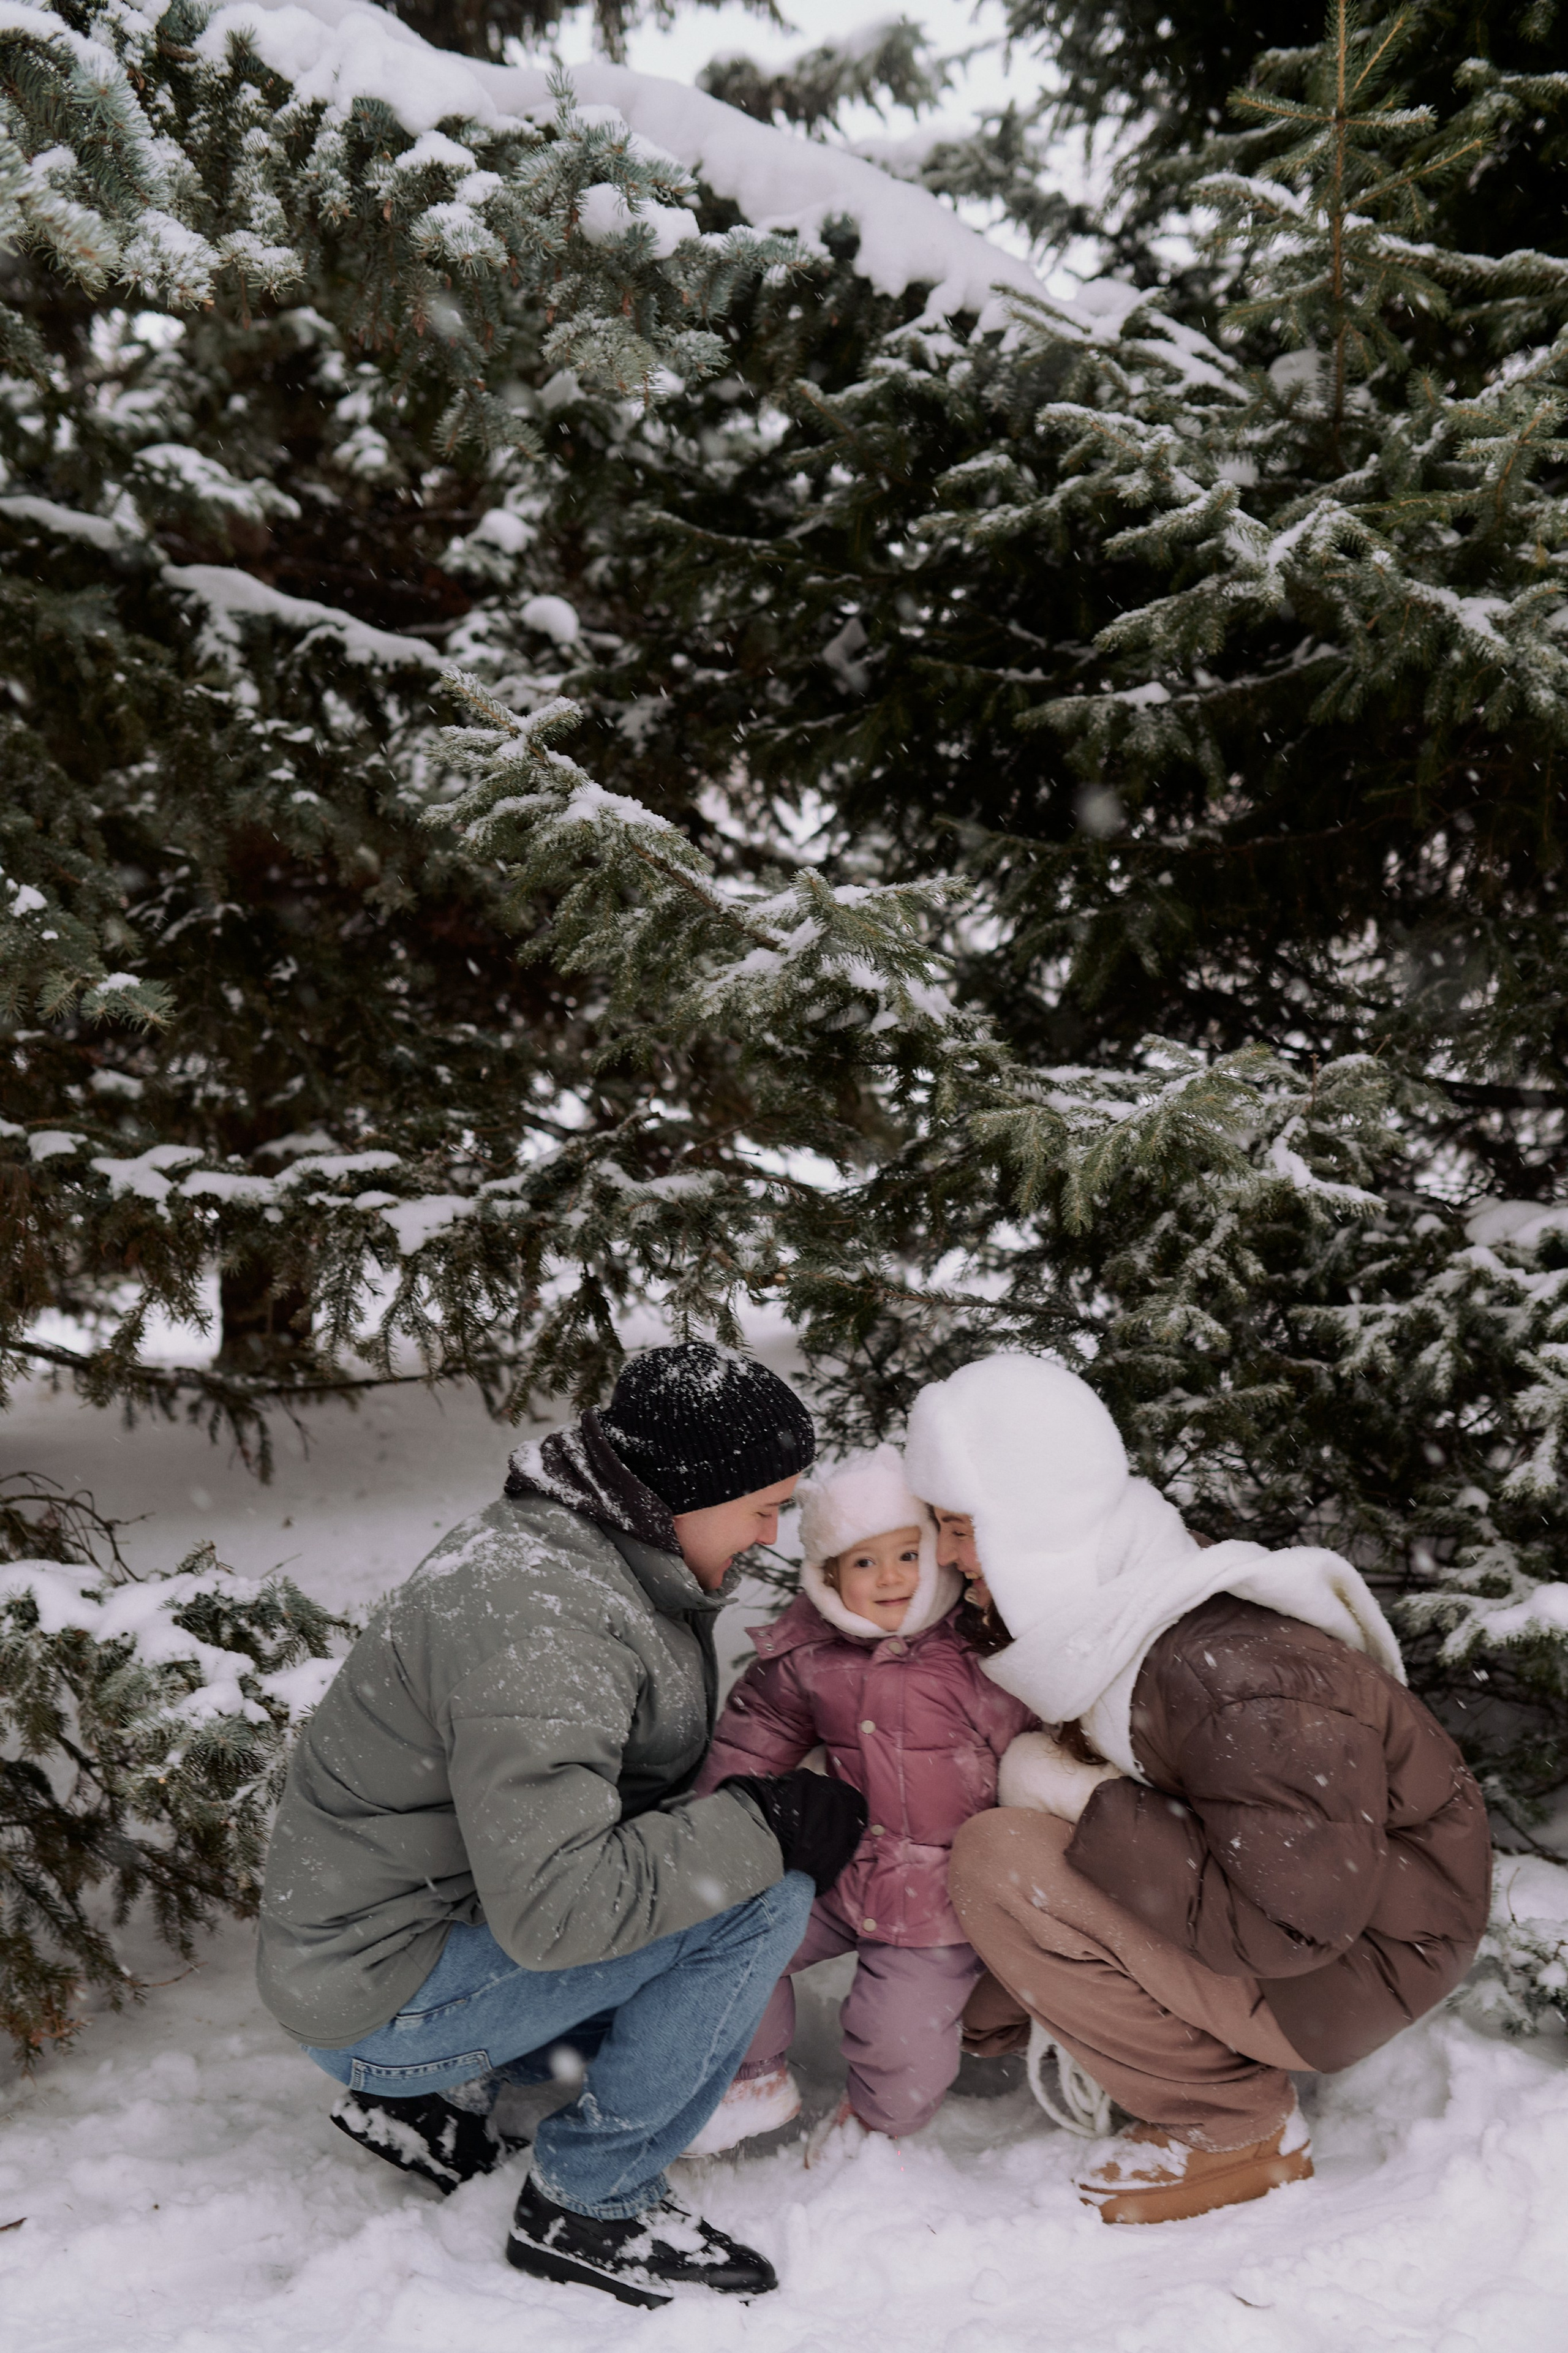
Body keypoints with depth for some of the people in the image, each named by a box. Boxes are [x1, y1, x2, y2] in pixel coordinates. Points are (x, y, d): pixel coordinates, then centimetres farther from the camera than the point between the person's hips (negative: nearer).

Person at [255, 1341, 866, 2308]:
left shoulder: (583, 1546, 3)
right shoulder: (538, 1617, -29)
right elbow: (555, 1907, -33)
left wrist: (765, 1803, 1)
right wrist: (764, 1828, -25)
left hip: (462, 1908, 10)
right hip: (379, 1996, -10)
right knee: (765, 1902, -20)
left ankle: (439, 2093, 16)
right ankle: (588, 2205, -3)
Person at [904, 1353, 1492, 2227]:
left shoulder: (1235, 1673, -33)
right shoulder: (1095, 1609, -5)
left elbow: (1287, 1923, -32)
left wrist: (1080, 1800, -26)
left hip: (1356, 1960, -8)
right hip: (1269, 1884, 9)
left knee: (1000, 1860, -22)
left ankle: (1240, 2130, -5)